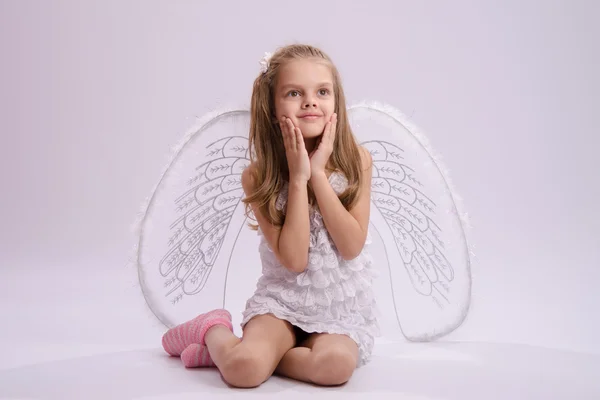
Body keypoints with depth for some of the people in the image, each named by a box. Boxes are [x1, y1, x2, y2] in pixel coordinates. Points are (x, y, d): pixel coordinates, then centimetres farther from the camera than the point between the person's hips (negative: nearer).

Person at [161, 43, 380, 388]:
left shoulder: (357, 161, -7)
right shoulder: (259, 177, -10)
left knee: (335, 364, -30)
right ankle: (214, 330, 9)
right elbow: (293, 260, -17)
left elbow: (352, 247, -14)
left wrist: (318, 174, -20)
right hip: (284, 296, -1)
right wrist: (298, 177, -22)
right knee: (242, 368, -27)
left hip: (344, 303, 2)